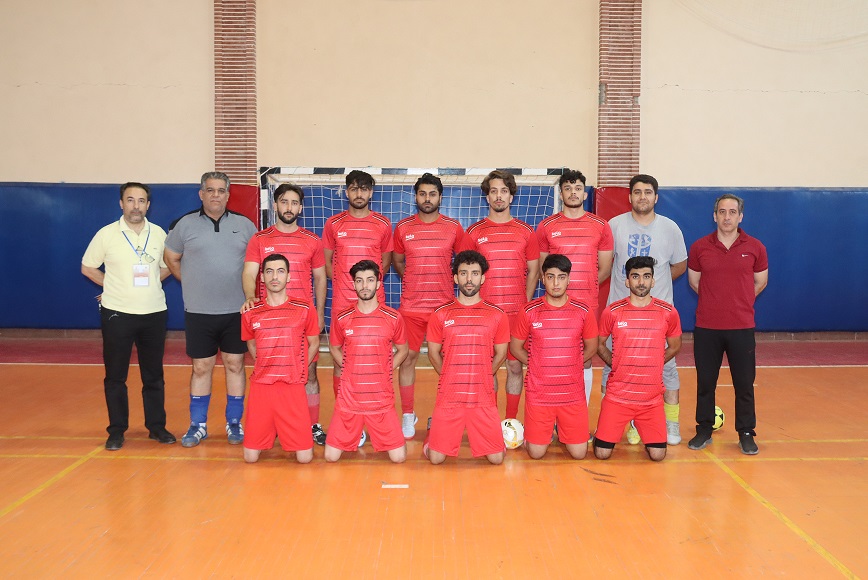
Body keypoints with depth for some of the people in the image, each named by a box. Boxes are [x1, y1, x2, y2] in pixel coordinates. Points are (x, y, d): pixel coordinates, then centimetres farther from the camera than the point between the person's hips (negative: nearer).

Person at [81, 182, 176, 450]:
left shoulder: (159, 234, 3)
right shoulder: (106, 234, -4)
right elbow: (88, 267, 5)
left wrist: (148, 285, 6)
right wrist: (114, 287, 0)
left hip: (154, 313, 2)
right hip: (117, 314, -2)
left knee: (154, 375, 9)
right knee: (115, 376, 4)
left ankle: (157, 426, 19)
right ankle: (116, 430, 15)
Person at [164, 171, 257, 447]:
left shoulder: (244, 225, 4)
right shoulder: (185, 225, 1)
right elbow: (171, 258, 12)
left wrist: (248, 290, 2)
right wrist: (192, 283, 6)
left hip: (236, 311, 1)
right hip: (199, 311, 0)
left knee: (235, 365, 6)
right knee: (201, 367, 7)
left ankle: (234, 424, 18)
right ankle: (198, 425, 20)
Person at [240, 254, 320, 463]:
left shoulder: (305, 309, -2)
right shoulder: (250, 313, 4)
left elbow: (314, 344, 10)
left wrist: (296, 372, 4)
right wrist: (265, 370, 9)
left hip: (293, 388, -1)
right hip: (261, 386, 2)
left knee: (305, 457, -3)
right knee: (250, 457, 1)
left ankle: (285, 430, 29)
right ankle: (271, 431, 32)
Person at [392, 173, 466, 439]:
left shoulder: (453, 227, 2)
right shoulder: (403, 227, 3)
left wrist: (456, 280, 3)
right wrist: (412, 280, 4)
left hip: (445, 304, 0)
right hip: (411, 305, 0)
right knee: (408, 358, 3)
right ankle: (407, 414, 16)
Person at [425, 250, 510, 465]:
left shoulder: (497, 315, 1)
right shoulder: (440, 315, 1)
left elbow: (500, 354, 10)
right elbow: (433, 353, 9)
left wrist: (482, 378, 9)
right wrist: (452, 379, 8)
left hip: (483, 397, 1)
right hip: (449, 397, 0)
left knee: (496, 458, 0)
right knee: (436, 458, 0)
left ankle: (475, 431, 31)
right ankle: (433, 429, 32)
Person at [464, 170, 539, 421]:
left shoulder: (526, 231, 6)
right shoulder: (474, 232, 4)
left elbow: (533, 270, 10)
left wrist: (524, 304, 2)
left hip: (517, 313, 1)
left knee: (515, 366, 5)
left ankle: (511, 421, 17)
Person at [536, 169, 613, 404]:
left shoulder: (600, 226, 7)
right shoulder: (546, 226, 6)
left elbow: (605, 268, 10)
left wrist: (586, 287, 1)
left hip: (588, 304, 1)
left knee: (585, 360, 6)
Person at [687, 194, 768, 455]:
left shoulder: (755, 247, 0)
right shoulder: (699, 247, 0)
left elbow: (760, 282, 13)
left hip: (742, 328, 0)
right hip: (706, 328, 1)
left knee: (744, 383, 4)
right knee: (705, 382, 8)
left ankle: (746, 433, 18)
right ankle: (704, 430, 22)